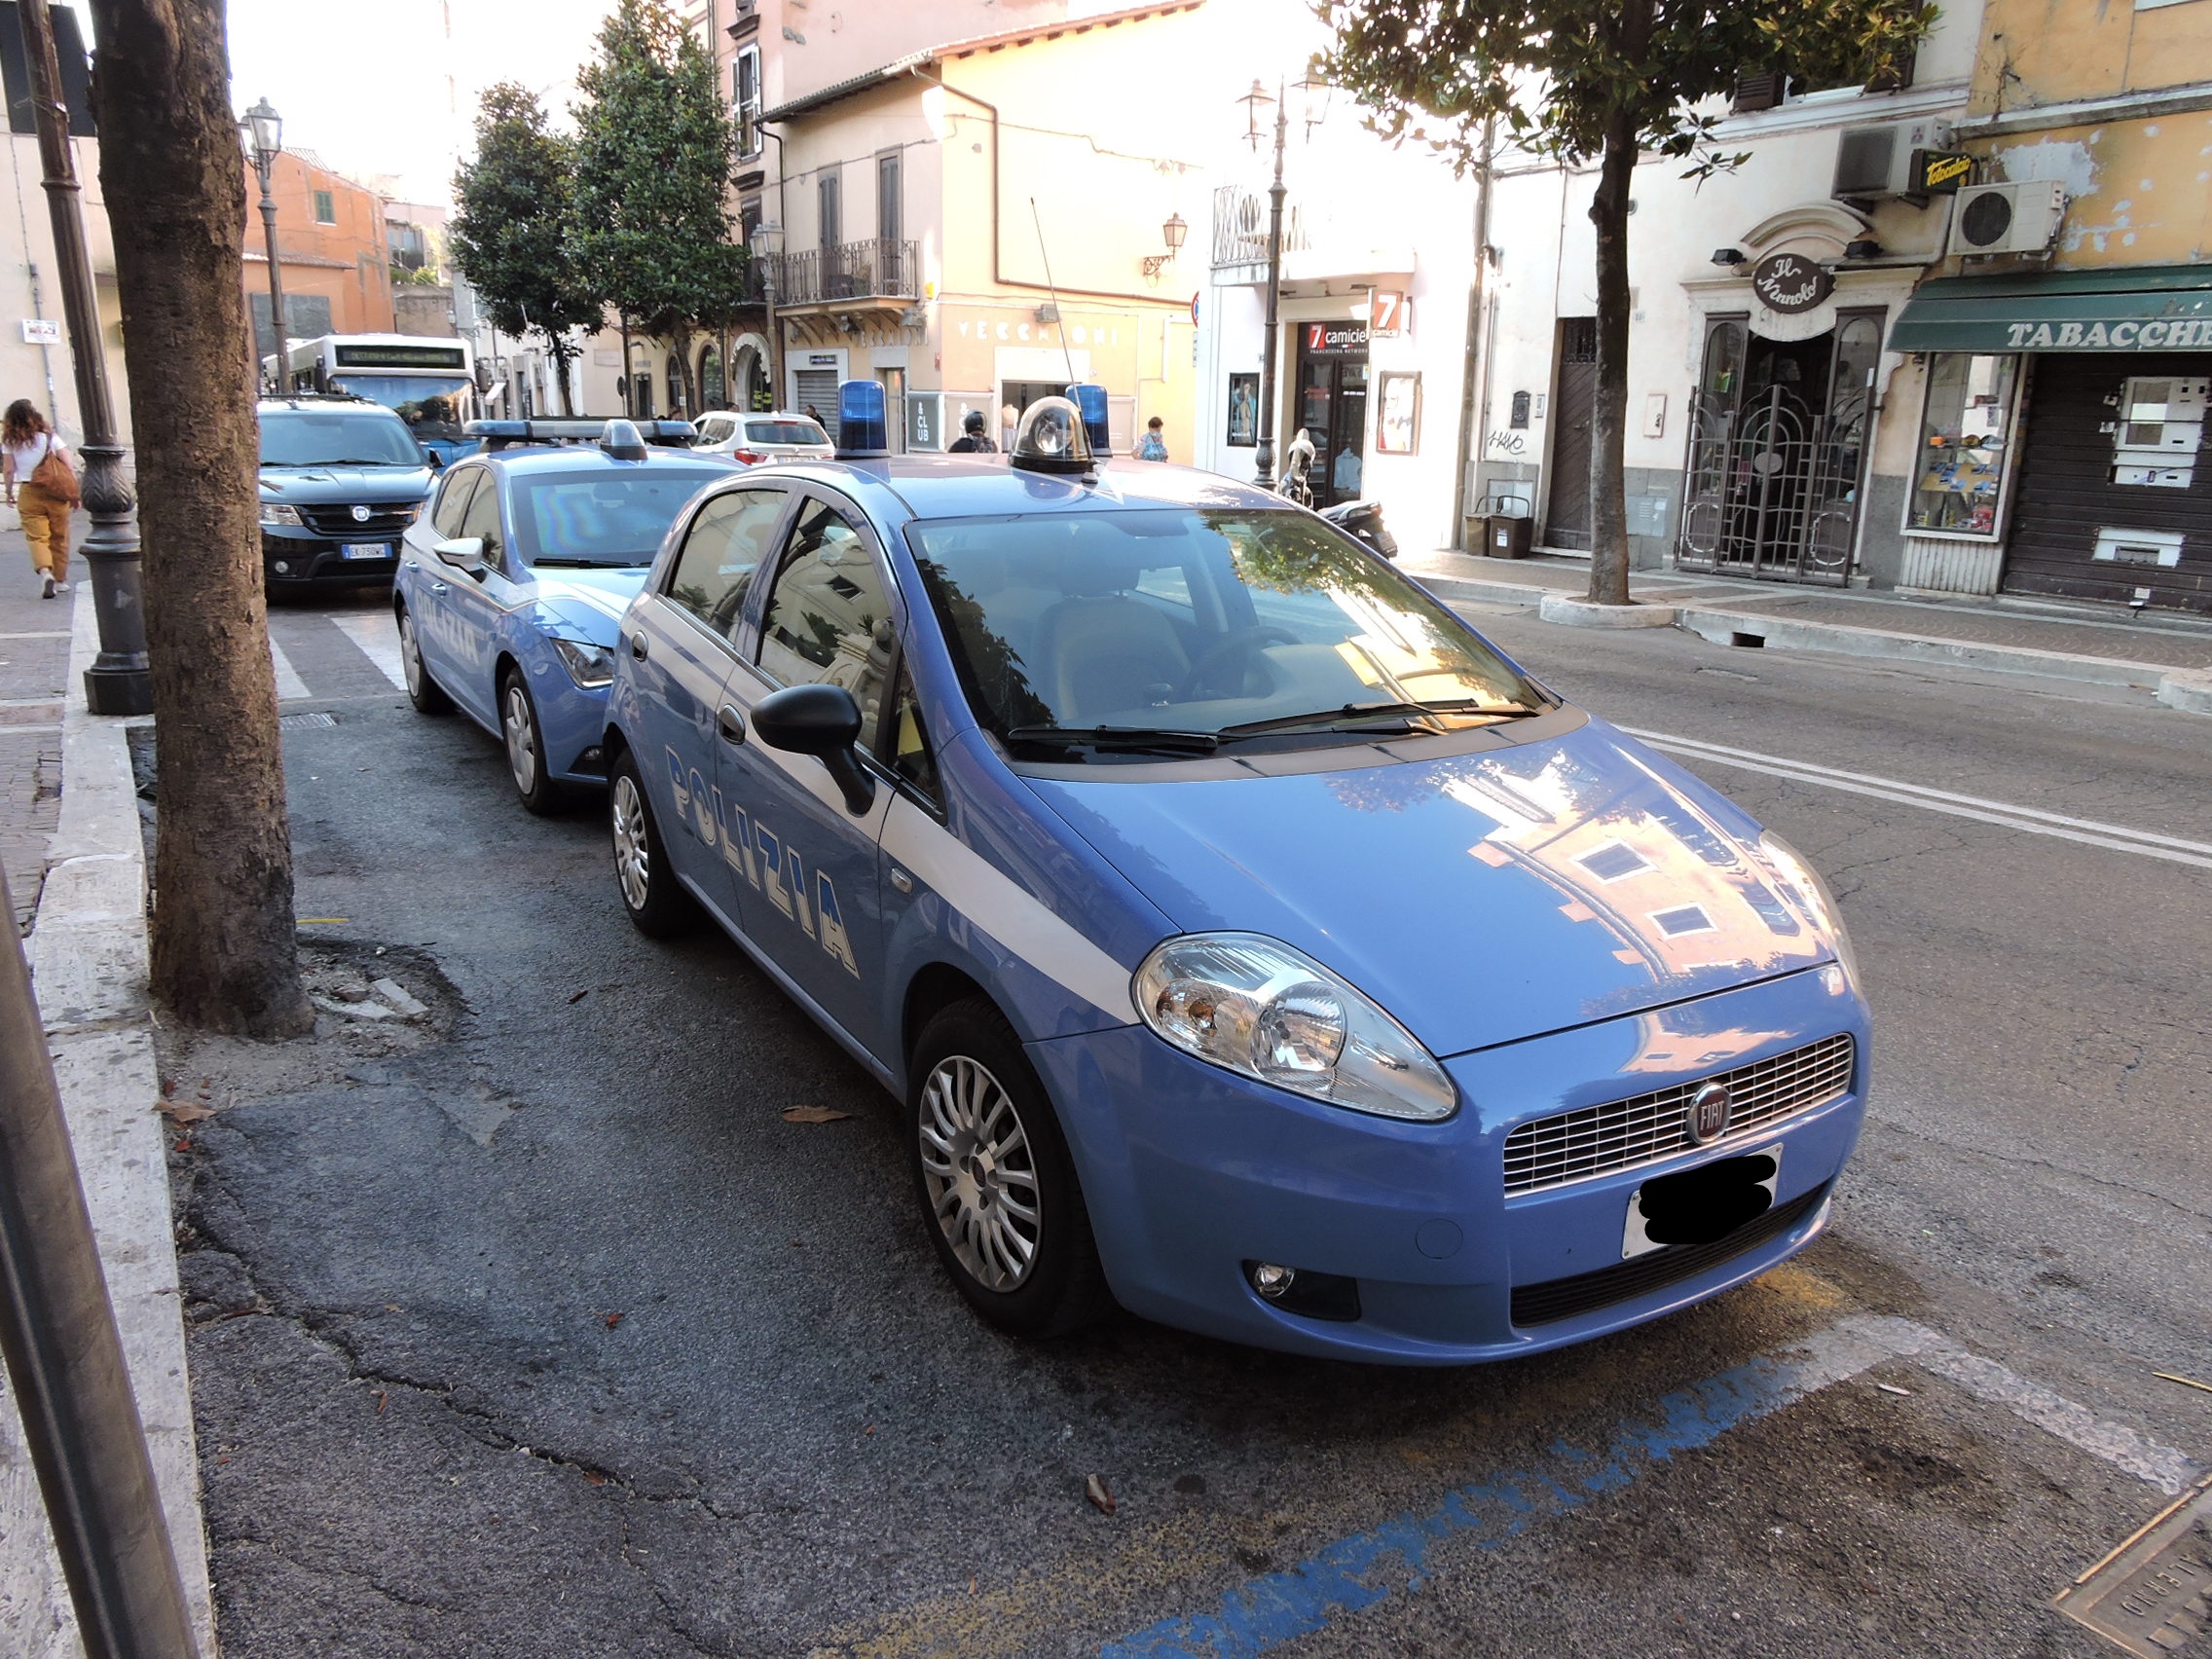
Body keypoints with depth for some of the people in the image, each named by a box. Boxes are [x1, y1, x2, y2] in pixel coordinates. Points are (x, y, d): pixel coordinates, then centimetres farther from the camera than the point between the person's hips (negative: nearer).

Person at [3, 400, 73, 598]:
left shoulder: (10, 441, 0)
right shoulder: (49, 436, -2)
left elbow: (8, 470, 1)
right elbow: (67, 465, -6)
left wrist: (9, 493, 14)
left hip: (28, 493, 0)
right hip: (55, 491, 0)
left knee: (36, 537, -2)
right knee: (59, 537, 11)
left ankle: (45, 571, -27)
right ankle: (61, 580, 17)